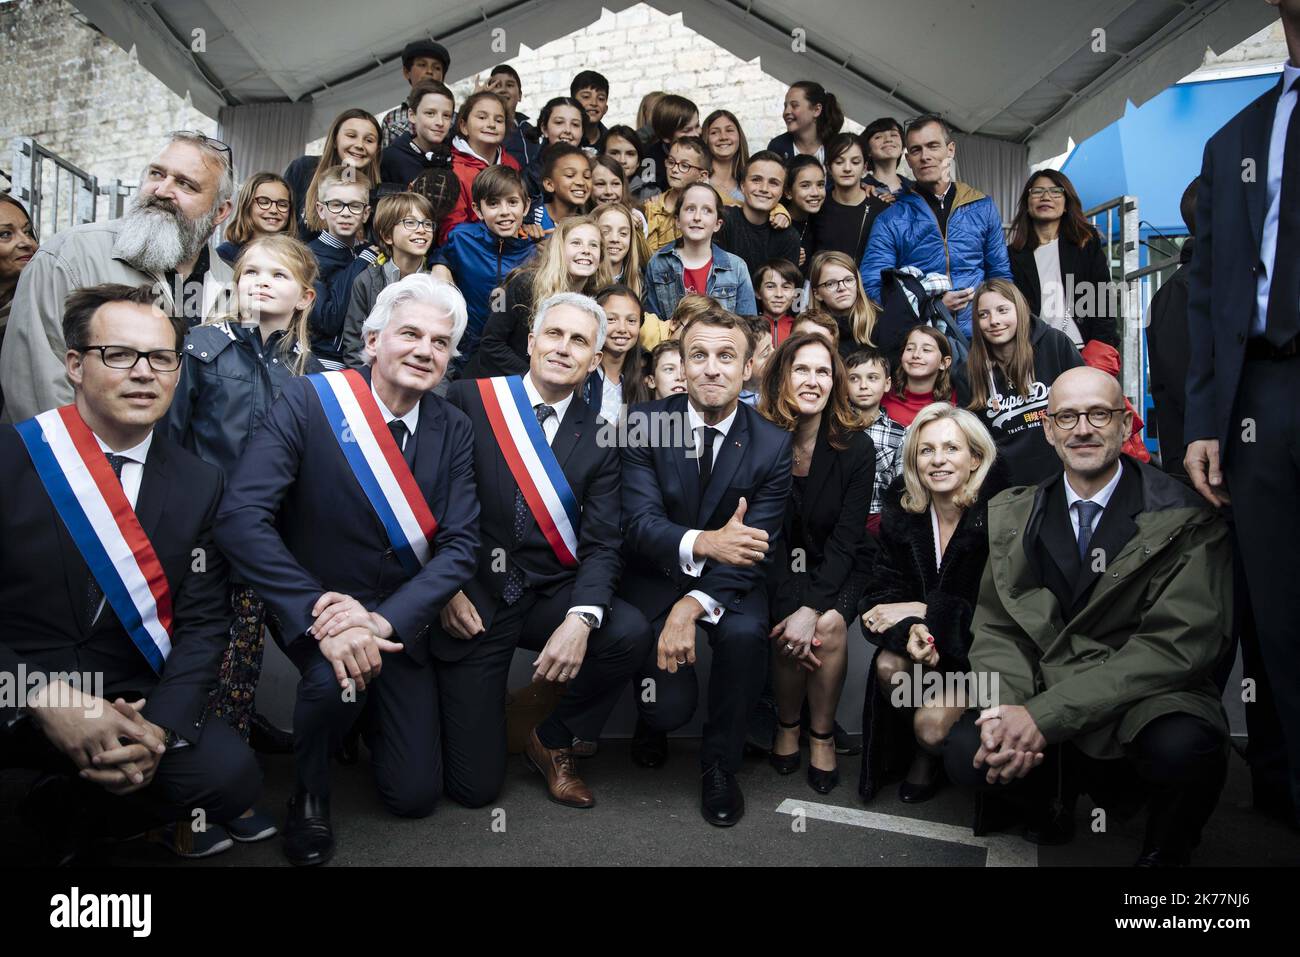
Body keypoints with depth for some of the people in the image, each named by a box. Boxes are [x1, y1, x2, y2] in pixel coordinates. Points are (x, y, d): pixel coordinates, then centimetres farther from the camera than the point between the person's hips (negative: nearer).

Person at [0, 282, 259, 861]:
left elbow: (202, 624, 0)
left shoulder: (200, 484, 3)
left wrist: (159, 726, -15)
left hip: (125, 706, 4)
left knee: (230, 774, -20)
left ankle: (65, 816, 10)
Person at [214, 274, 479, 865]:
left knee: (415, 795, 4)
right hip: (314, 608, -3)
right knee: (334, 676, -36)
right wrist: (319, 615, -35)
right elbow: (240, 517, -25)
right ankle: (309, 794, -2)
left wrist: (385, 619, -27)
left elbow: (460, 544, -11)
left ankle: (375, 715, 38)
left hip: (401, 621, 3)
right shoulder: (308, 402, -15)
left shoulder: (454, 430, -5)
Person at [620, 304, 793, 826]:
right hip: (655, 574, -1)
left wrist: (694, 604, -31)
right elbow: (639, 522, -18)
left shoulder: (773, 444, -9)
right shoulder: (645, 422, -10)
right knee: (670, 706, -18)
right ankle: (654, 721, 25)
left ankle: (720, 764, -3)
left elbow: (754, 548, -14)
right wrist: (702, 543, -39)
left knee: (745, 633, -31)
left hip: (729, 580, 1)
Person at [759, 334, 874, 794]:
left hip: (836, 567, 1)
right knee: (791, 633, -26)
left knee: (830, 624, -26)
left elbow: (846, 539, -14)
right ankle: (787, 725, 5)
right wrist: (792, 607, -24)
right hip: (777, 567, 0)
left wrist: (812, 609, -26)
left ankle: (822, 733, 0)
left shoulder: (856, 448, -11)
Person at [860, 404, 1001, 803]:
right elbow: (882, 592, -7)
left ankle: (930, 753, 15)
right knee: (888, 666, -28)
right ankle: (902, 746, 5)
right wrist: (911, 630, -30)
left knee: (932, 724, -25)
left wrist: (922, 610, -23)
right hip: (922, 643, 4)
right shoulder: (900, 512, -4)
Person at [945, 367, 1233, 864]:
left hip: (1147, 700, -2)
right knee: (965, 751, -22)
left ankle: (1164, 850, 4)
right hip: (1041, 695, 2)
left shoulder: (1184, 518, -7)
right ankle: (1052, 795, 14)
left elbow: (1179, 641, -16)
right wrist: (1004, 709, -17)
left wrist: (1046, 714, -23)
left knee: (1184, 748, -33)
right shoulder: (1012, 515, 5)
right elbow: (995, 625, 4)